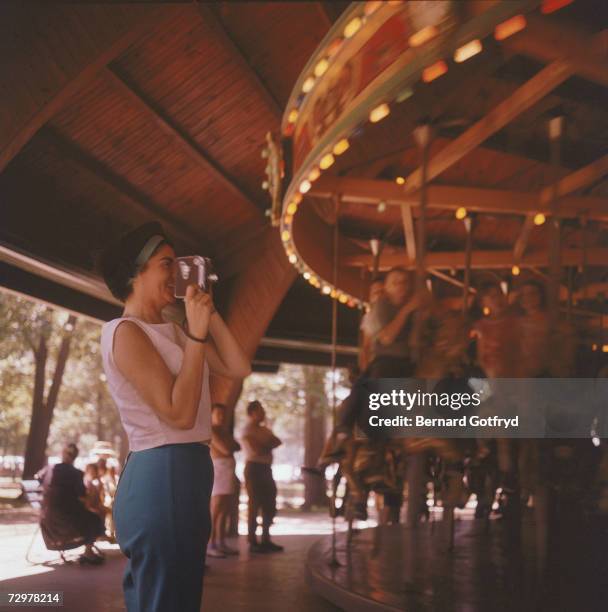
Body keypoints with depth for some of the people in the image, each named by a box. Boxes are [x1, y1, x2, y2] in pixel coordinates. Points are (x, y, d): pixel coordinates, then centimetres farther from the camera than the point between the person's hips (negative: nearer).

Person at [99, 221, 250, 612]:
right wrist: (196, 333, -17)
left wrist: (208, 311, 9)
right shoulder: (125, 332, -13)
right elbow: (179, 413, -20)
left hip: (184, 476, 10)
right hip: (161, 477, -10)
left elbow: (238, 368, 11)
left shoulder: (171, 330, 14)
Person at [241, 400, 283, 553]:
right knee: (254, 505, -7)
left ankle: (266, 540, 17)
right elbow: (257, 450, -17)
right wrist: (269, 444, 1)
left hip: (266, 469, 8)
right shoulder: (247, 430, -6)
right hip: (254, 468, -8)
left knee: (270, 506, 9)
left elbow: (278, 442, 6)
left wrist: (264, 445, -9)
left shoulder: (264, 430, 18)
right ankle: (252, 542, -4)